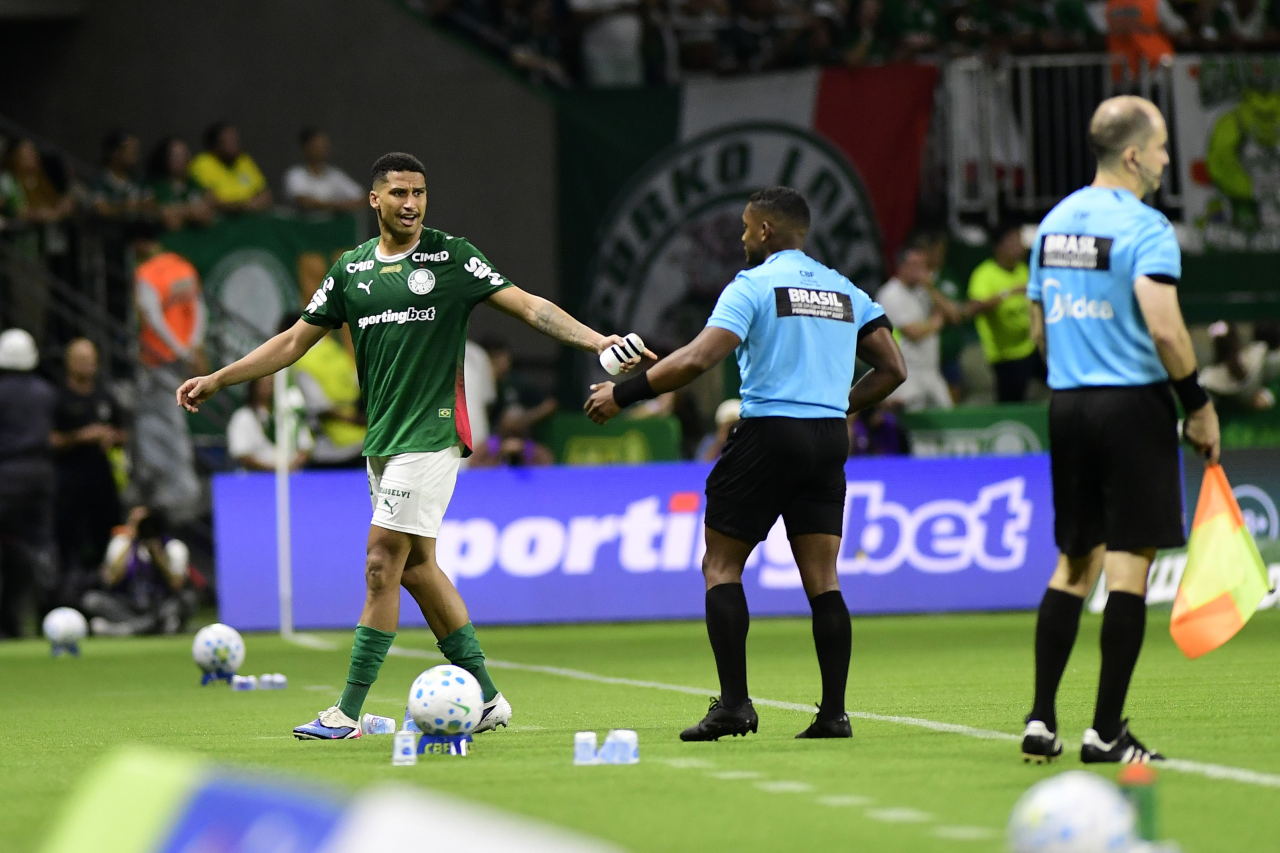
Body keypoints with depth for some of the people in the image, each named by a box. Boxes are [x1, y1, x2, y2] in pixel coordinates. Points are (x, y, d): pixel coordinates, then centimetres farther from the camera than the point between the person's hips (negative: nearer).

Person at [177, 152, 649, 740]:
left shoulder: (451, 258, -3)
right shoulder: (351, 269, 10)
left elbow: (529, 307, -5)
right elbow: (294, 342, 16)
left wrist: (597, 342, -17)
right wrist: (217, 381, 14)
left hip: (431, 433, -6)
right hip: (382, 439, 6)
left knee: (383, 561, -10)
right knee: (416, 566, 8)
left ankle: (348, 712, -8)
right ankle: (486, 700, 16)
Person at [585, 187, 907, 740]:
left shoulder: (753, 285, -4)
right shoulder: (846, 292, 14)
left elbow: (697, 359, -15)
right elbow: (892, 369, 13)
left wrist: (623, 394, -8)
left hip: (768, 433, -5)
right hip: (829, 441, 5)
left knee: (721, 565, 3)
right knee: (821, 576, 5)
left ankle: (733, 704, -7)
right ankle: (834, 712, -2)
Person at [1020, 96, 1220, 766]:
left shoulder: (1054, 222, 12)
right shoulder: (1143, 227, -12)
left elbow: (1039, 331, 17)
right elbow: (1164, 328, -21)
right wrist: (1198, 404, -11)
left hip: (1067, 407, 7)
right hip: (1133, 404, -7)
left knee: (1073, 563, 13)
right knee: (1128, 565, -3)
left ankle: (1041, 720, 8)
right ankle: (1106, 730, -3)